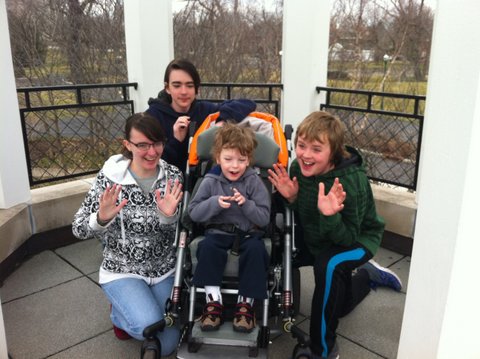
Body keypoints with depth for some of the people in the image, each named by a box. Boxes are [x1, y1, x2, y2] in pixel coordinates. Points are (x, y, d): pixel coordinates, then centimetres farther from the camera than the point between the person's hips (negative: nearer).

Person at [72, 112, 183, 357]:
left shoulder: (173, 176, -8)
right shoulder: (110, 177, -15)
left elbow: (180, 232, -6)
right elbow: (79, 230, -13)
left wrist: (169, 216, -29)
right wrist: (102, 218, -35)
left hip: (165, 270, 3)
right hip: (122, 270, -3)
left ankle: (129, 309, 32)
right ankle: (120, 311, 12)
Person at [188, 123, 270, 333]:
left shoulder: (254, 182, -2)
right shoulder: (210, 181, 0)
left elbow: (264, 218, -4)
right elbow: (193, 213, -3)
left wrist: (246, 204, -21)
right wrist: (215, 203, -20)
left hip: (248, 233, 0)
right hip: (218, 232, 1)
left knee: (256, 249, -31)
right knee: (208, 246, -31)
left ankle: (245, 303, -15)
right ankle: (213, 301, -17)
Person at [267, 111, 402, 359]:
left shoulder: (350, 181, -34)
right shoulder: (298, 168, -18)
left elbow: (348, 238, -31)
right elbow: (301, 220, -5)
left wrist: (329, 216, -50)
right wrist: (291, 198, -25)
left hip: (358, 240, -6)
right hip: (317, 240, 7)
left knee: (328, 264, -39)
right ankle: (368, 274, 50)